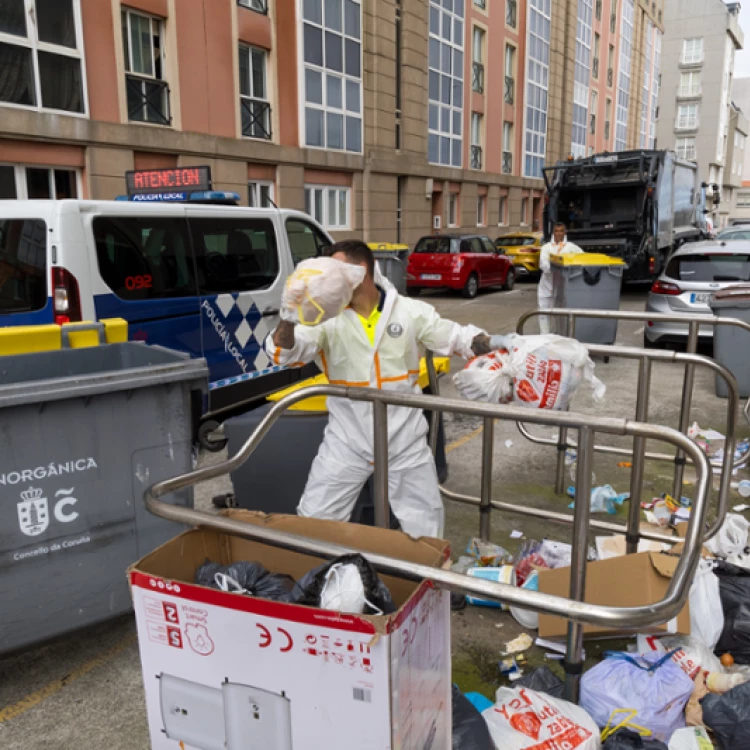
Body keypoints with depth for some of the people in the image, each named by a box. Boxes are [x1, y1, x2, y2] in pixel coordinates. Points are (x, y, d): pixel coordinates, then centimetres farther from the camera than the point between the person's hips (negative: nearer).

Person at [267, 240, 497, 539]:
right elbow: (282, 353, -13)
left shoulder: (411, 311, -3)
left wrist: (494, 346, -17)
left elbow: (458, 337, 2)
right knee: (313, 519, 7)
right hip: (347, 440, 0)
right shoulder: (328, 318, -4)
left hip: (404, 438, 0)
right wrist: (289, 319, -33)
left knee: (425, 523, 14)